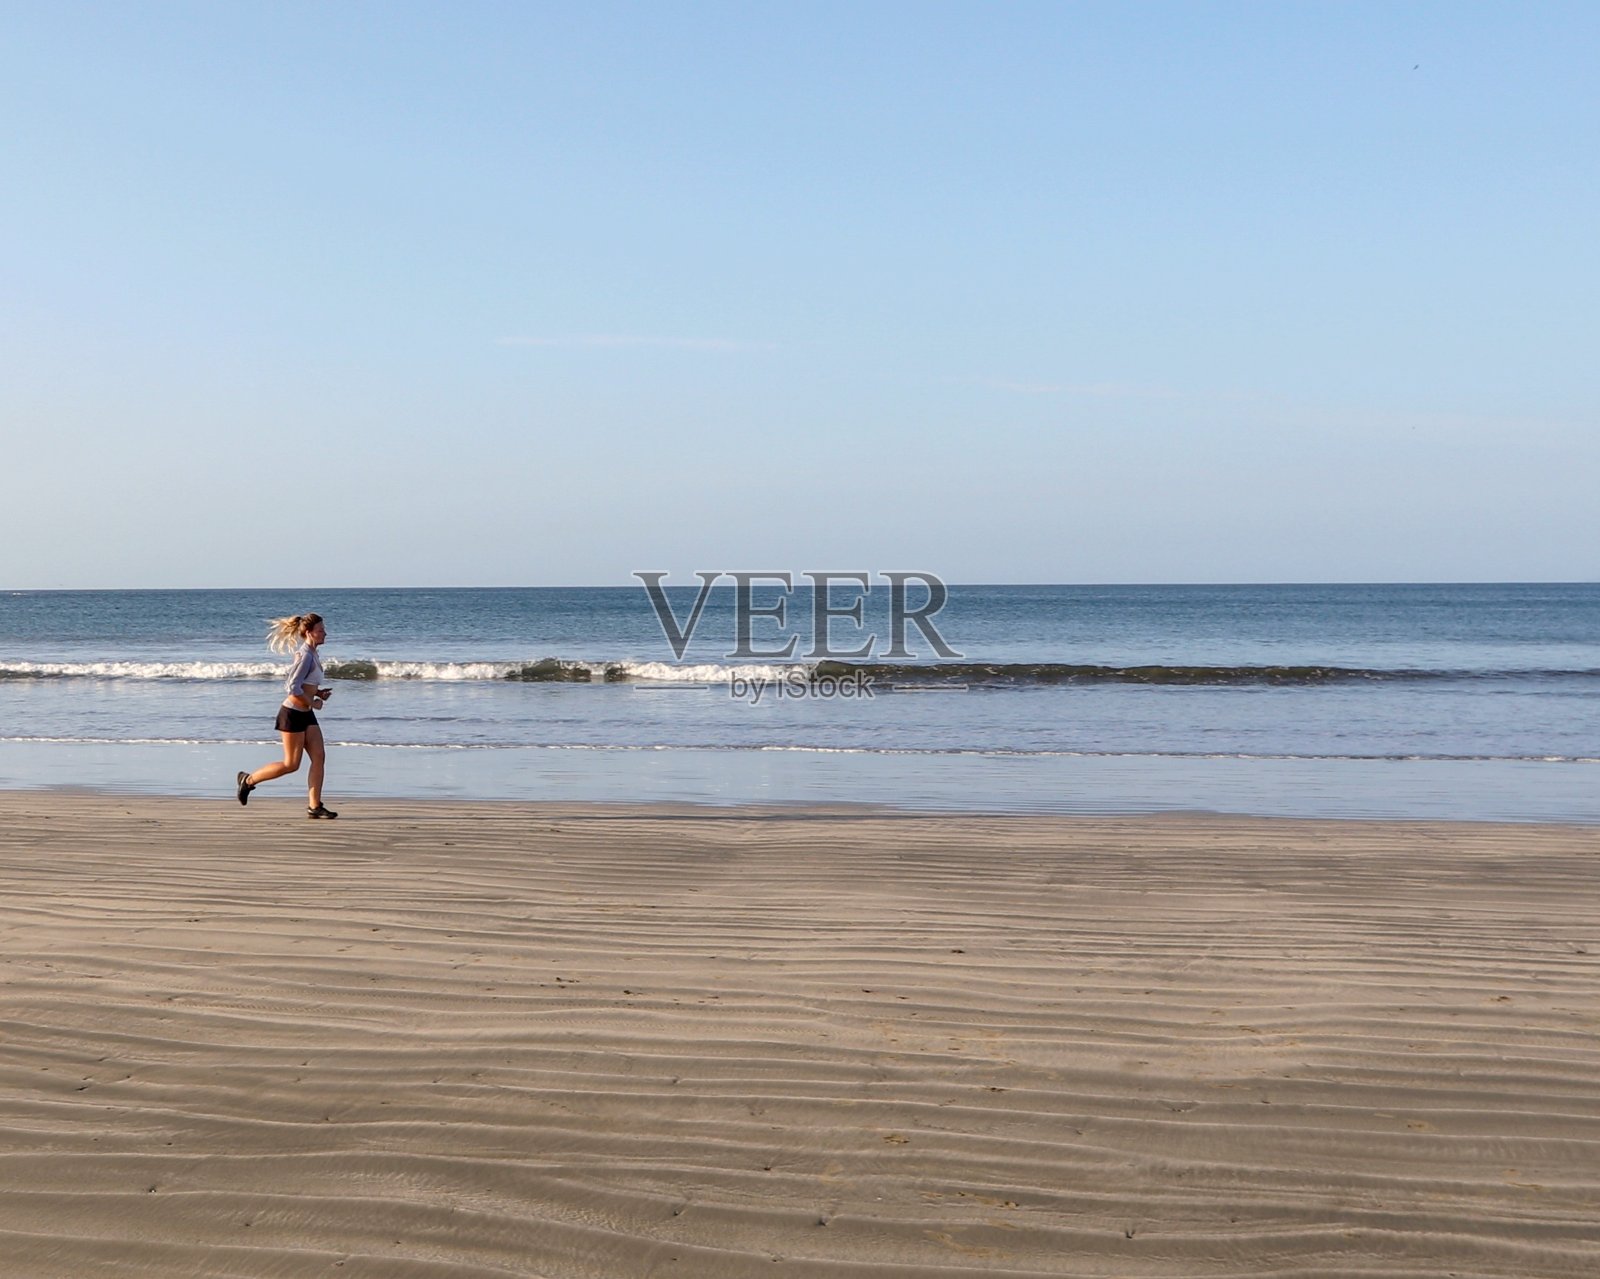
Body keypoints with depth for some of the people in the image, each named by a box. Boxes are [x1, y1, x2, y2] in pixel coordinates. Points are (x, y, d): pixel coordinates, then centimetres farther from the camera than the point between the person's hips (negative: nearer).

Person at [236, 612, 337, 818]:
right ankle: (249, 779, 16)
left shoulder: (312, 654, 11)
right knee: (291, 764, -1)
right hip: (292, 714, -9)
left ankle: (314, 806, 2)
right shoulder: (305, 656, -19)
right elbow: (293, 688, -25)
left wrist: (318, 693, 9)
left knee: (319, 757, 1)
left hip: (306, 714, 9)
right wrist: (313, 702, -15)